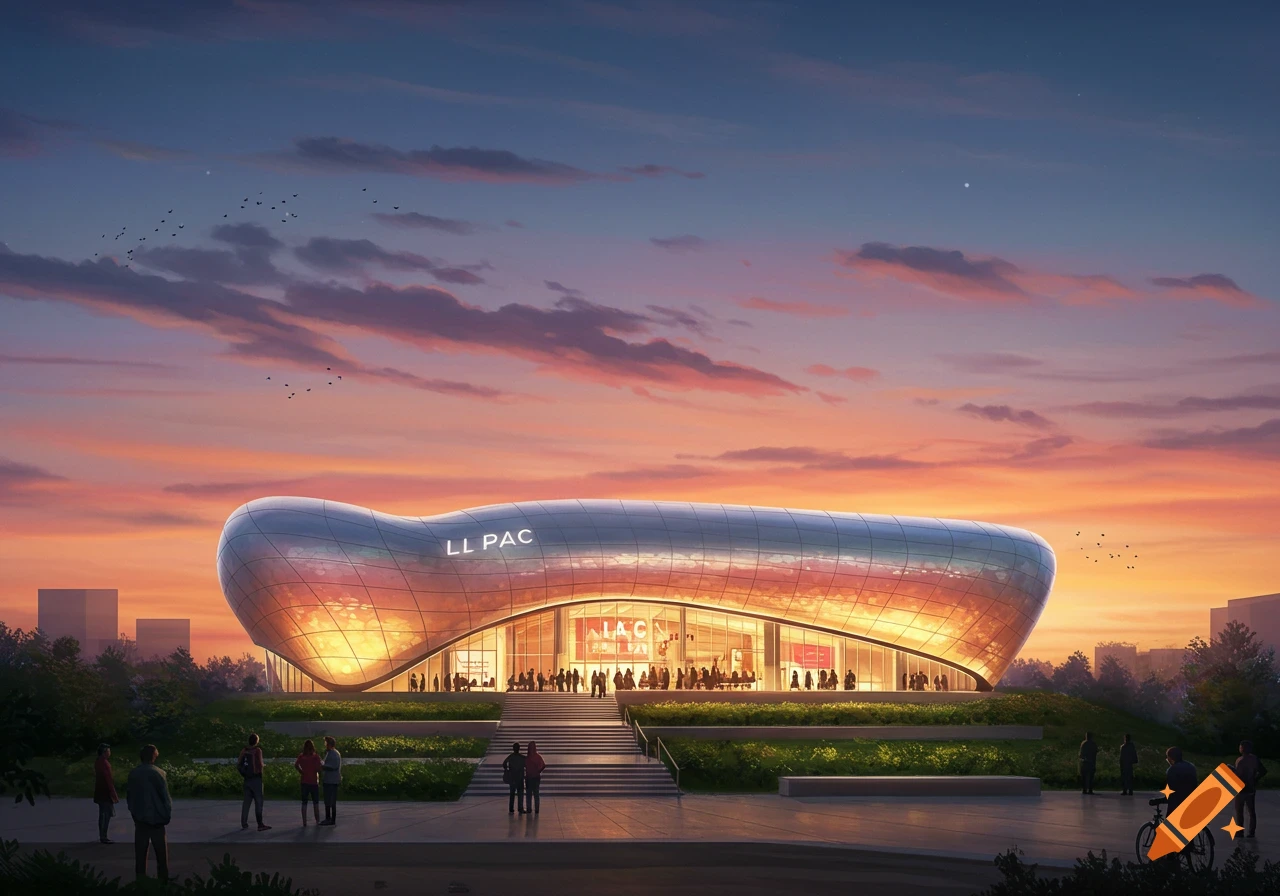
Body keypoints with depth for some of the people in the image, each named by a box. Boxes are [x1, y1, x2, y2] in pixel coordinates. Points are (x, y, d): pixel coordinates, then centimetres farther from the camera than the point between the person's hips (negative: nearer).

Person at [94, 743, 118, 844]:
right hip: (105, 793, -10)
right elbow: (109, 780, -21)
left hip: (100, 792, 10)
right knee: (106, 815, -6)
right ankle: (103, 837, -7)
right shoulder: (104, 763, -19)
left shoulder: (98, 762, 10)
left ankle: (102, 836, 18)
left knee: (102, 814, 14)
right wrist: (114, 795, -18)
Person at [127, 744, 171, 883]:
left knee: (140, 847, 9)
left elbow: (130, 793, 9)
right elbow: (165, 795, -12)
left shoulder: (133, 773, 2)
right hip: (155, 815, -5)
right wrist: (168, 814, -2)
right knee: (160, 849, 3)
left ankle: (140, 876, 10)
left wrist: (133, 810, 17)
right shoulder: (157, 773, -14)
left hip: (139, 816, 5)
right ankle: (163, 877, 3)